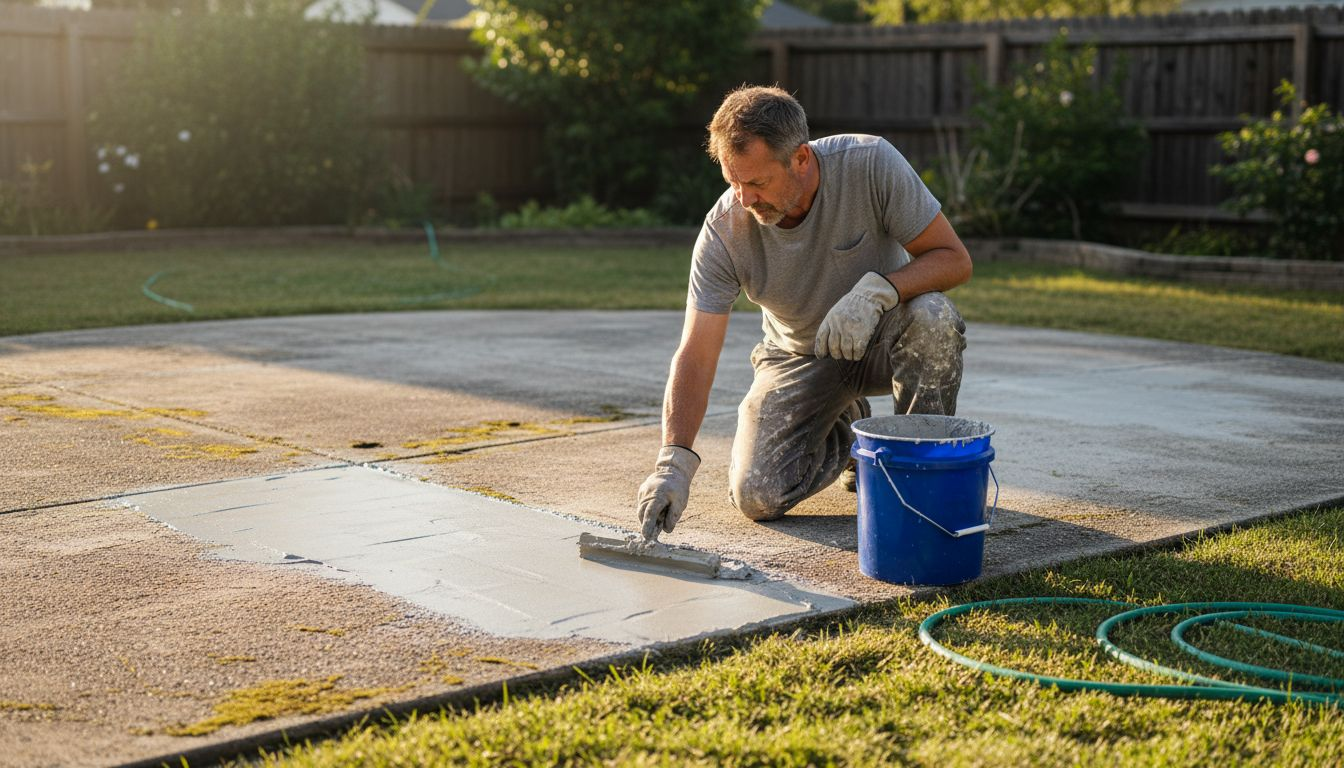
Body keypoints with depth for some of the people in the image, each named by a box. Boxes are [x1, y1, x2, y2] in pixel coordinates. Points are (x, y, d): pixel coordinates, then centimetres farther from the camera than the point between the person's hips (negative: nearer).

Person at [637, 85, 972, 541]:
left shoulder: (871, 163, -27)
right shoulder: (724, 230, -23)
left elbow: (954, 259, -21)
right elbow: (695, 356, -23)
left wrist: (877, 290, -41)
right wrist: (674, 461, -37)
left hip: (882, 338, -1)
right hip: (801, 357, 2)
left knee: (931, 315, -36)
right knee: (756, 496, -15)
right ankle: (844, 430, 18)